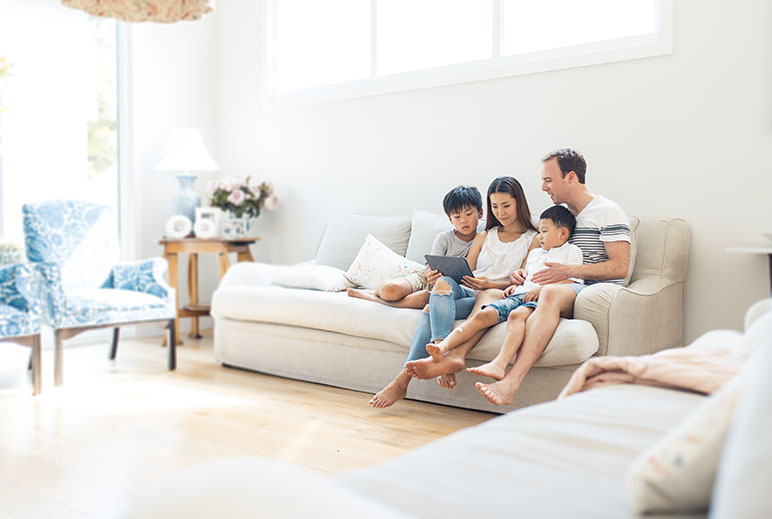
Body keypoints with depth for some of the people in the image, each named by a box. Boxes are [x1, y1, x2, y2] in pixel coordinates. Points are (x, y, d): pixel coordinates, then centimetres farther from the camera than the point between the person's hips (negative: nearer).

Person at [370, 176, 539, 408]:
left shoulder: (533, 239, 12)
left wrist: (491, 284, -19)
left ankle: (403, 379, -40)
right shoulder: (484, 236, 27)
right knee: (444, 282, -35)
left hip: (492, 299, -4)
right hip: (464, 292, 4)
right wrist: (434, 276, -4)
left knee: (432, 309, -30)